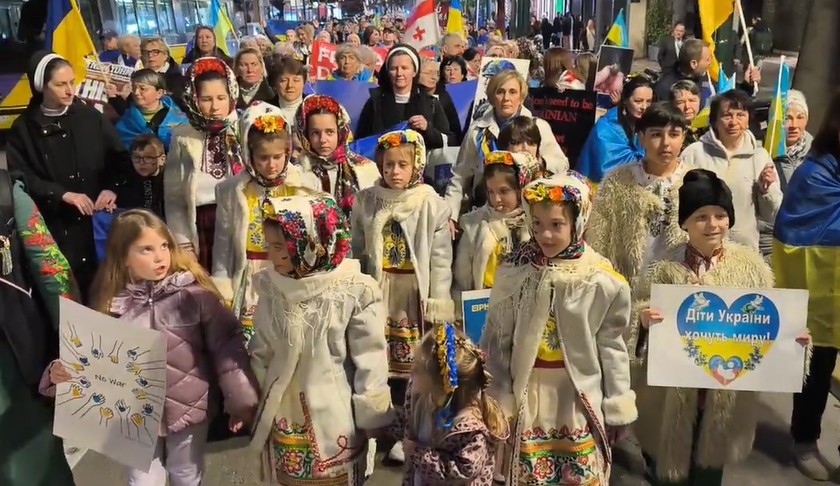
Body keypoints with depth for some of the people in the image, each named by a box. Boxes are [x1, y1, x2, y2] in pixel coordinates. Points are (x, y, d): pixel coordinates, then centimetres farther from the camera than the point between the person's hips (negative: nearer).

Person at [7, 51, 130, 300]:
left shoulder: (91, 117, 6)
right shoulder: (23, 128, 3)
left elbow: (119, 157, 5)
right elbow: (20, 176, -2)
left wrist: (111, 188, -13)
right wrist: (63, 194, -13)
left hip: (96, 218, 1)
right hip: (53, 225, -1)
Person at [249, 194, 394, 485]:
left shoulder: (355, 292, -18)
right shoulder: (271, 288, -5)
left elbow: (370, 362, -11)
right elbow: (261, 353, 8)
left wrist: (373, 417, -4)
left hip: (336, 419, -4)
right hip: (283, 416, 4)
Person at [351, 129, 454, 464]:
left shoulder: (431, 204, -5)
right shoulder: (366, 201, 3)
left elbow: (441, 259, -5)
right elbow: (357, 253, 9)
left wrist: (437, 303, -7)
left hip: (416, 295, -2)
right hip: (378, 293, 2)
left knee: (413, 363, 3)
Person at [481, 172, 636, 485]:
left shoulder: (600, 279, -9)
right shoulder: (513, 273, -7)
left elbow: (610, 345, -2)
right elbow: (497, 342, -1)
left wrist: (618, 408, 3)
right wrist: (499, 400, 1)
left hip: (581, 395, 0)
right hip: (530, 394, 1)